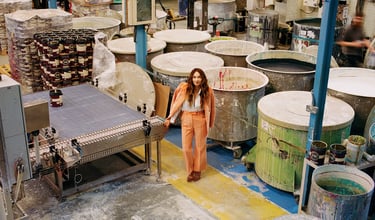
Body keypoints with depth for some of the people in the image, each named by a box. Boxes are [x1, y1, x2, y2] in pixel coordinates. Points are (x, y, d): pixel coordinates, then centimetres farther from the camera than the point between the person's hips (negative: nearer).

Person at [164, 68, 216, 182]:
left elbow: (208, 109, -1)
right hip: (186, 119, 0)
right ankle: (190, 171, 24)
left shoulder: (207, 91, -11)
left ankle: (197, 170, 32)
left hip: (200, 120, 0)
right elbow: (177, 104, -6)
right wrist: (170, 119, -5)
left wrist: (208, 124, 3)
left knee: (200, 146, 13)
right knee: (186, 147, 4)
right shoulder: (184, 88, -13)